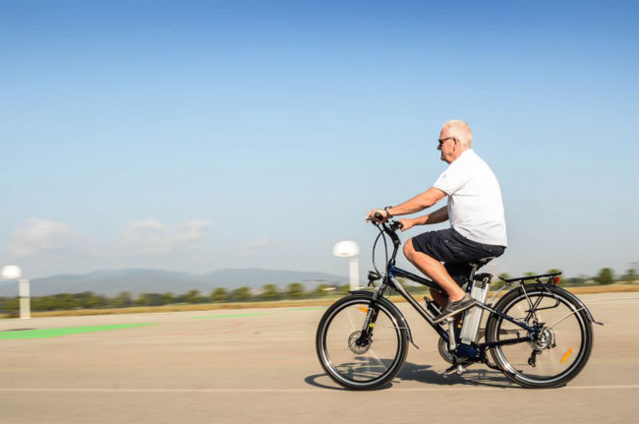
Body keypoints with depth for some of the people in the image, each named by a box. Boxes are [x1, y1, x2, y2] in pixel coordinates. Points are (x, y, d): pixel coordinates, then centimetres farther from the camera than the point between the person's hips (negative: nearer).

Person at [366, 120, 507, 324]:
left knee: (412, 248, -6)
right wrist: (413, 222, 19)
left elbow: (427, 199, -16)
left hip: (475, 240, -10)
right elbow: (449, 211, 24)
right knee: (438, 291, 15)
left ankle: (458, 296, -10)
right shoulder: (472, 164, 24)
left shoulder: (463, 165, -9)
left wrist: (389, 211, -9)